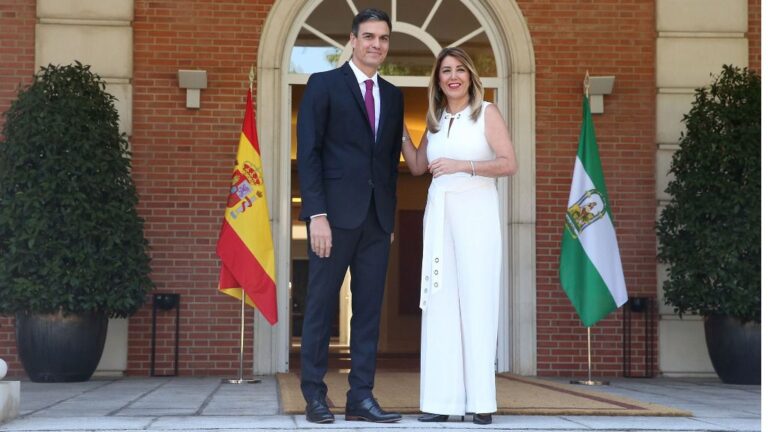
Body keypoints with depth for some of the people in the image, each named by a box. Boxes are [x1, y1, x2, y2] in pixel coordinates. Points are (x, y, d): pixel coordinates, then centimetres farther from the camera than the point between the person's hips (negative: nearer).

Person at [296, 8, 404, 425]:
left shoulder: (393, 96, 15)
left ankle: (361, 397, 9)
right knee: (321, 306, 2)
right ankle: (314, 395, 10)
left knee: (369, 309, 4)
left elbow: (391, 158, 17)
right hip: (336, 214, -5)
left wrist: (389, 213, 9)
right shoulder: (323, 84, 0)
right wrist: (317, 214, -14)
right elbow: (308, 153, -6)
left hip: (377, 218, 5)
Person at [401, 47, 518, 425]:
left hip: (476, 213, -4)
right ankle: (441, 399, 2)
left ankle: (480, 401, -4)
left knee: (476, 302, -6)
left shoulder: (486, 113, 1)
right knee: (440, 303, 0)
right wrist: (400, 131, 11)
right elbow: (418, 167, 20)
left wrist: (464, 165, -16)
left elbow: (509, 164, -7)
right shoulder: (435, 119, 15)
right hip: (439, 213, 5)